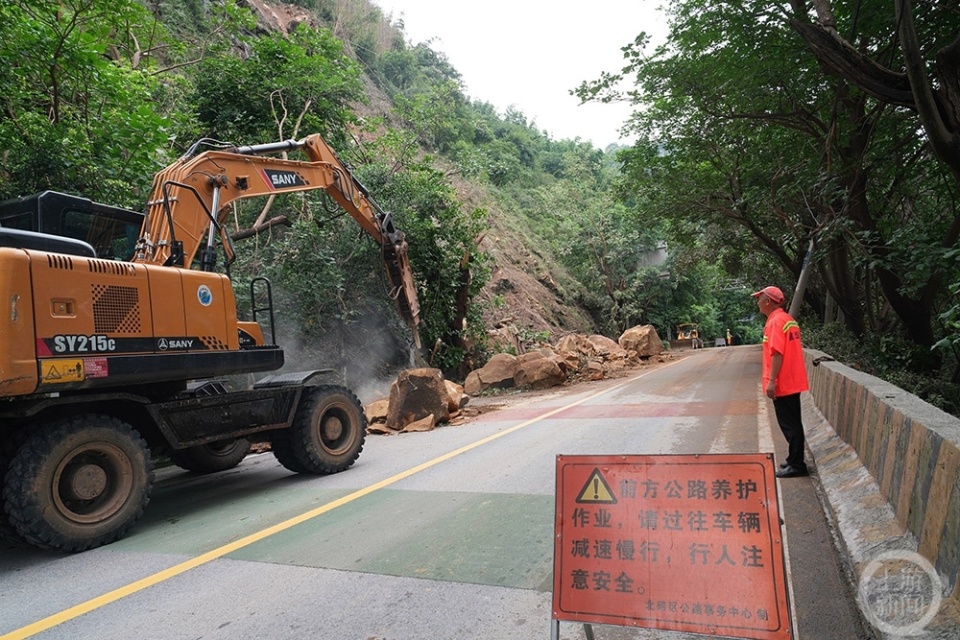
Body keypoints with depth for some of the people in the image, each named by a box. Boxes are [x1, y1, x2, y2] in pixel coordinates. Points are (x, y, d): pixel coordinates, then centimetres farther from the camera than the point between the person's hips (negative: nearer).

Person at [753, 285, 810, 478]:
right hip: (792, 381, 10)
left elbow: (777, 353, -23)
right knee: (793, 423, 16)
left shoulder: (775, 321, -16)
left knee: (789, 424, -3)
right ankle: (794, 460, 25)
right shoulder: (787, 319, 14)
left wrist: (771, 381, -22)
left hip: (782, 383, -10)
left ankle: (796, 465, 3)